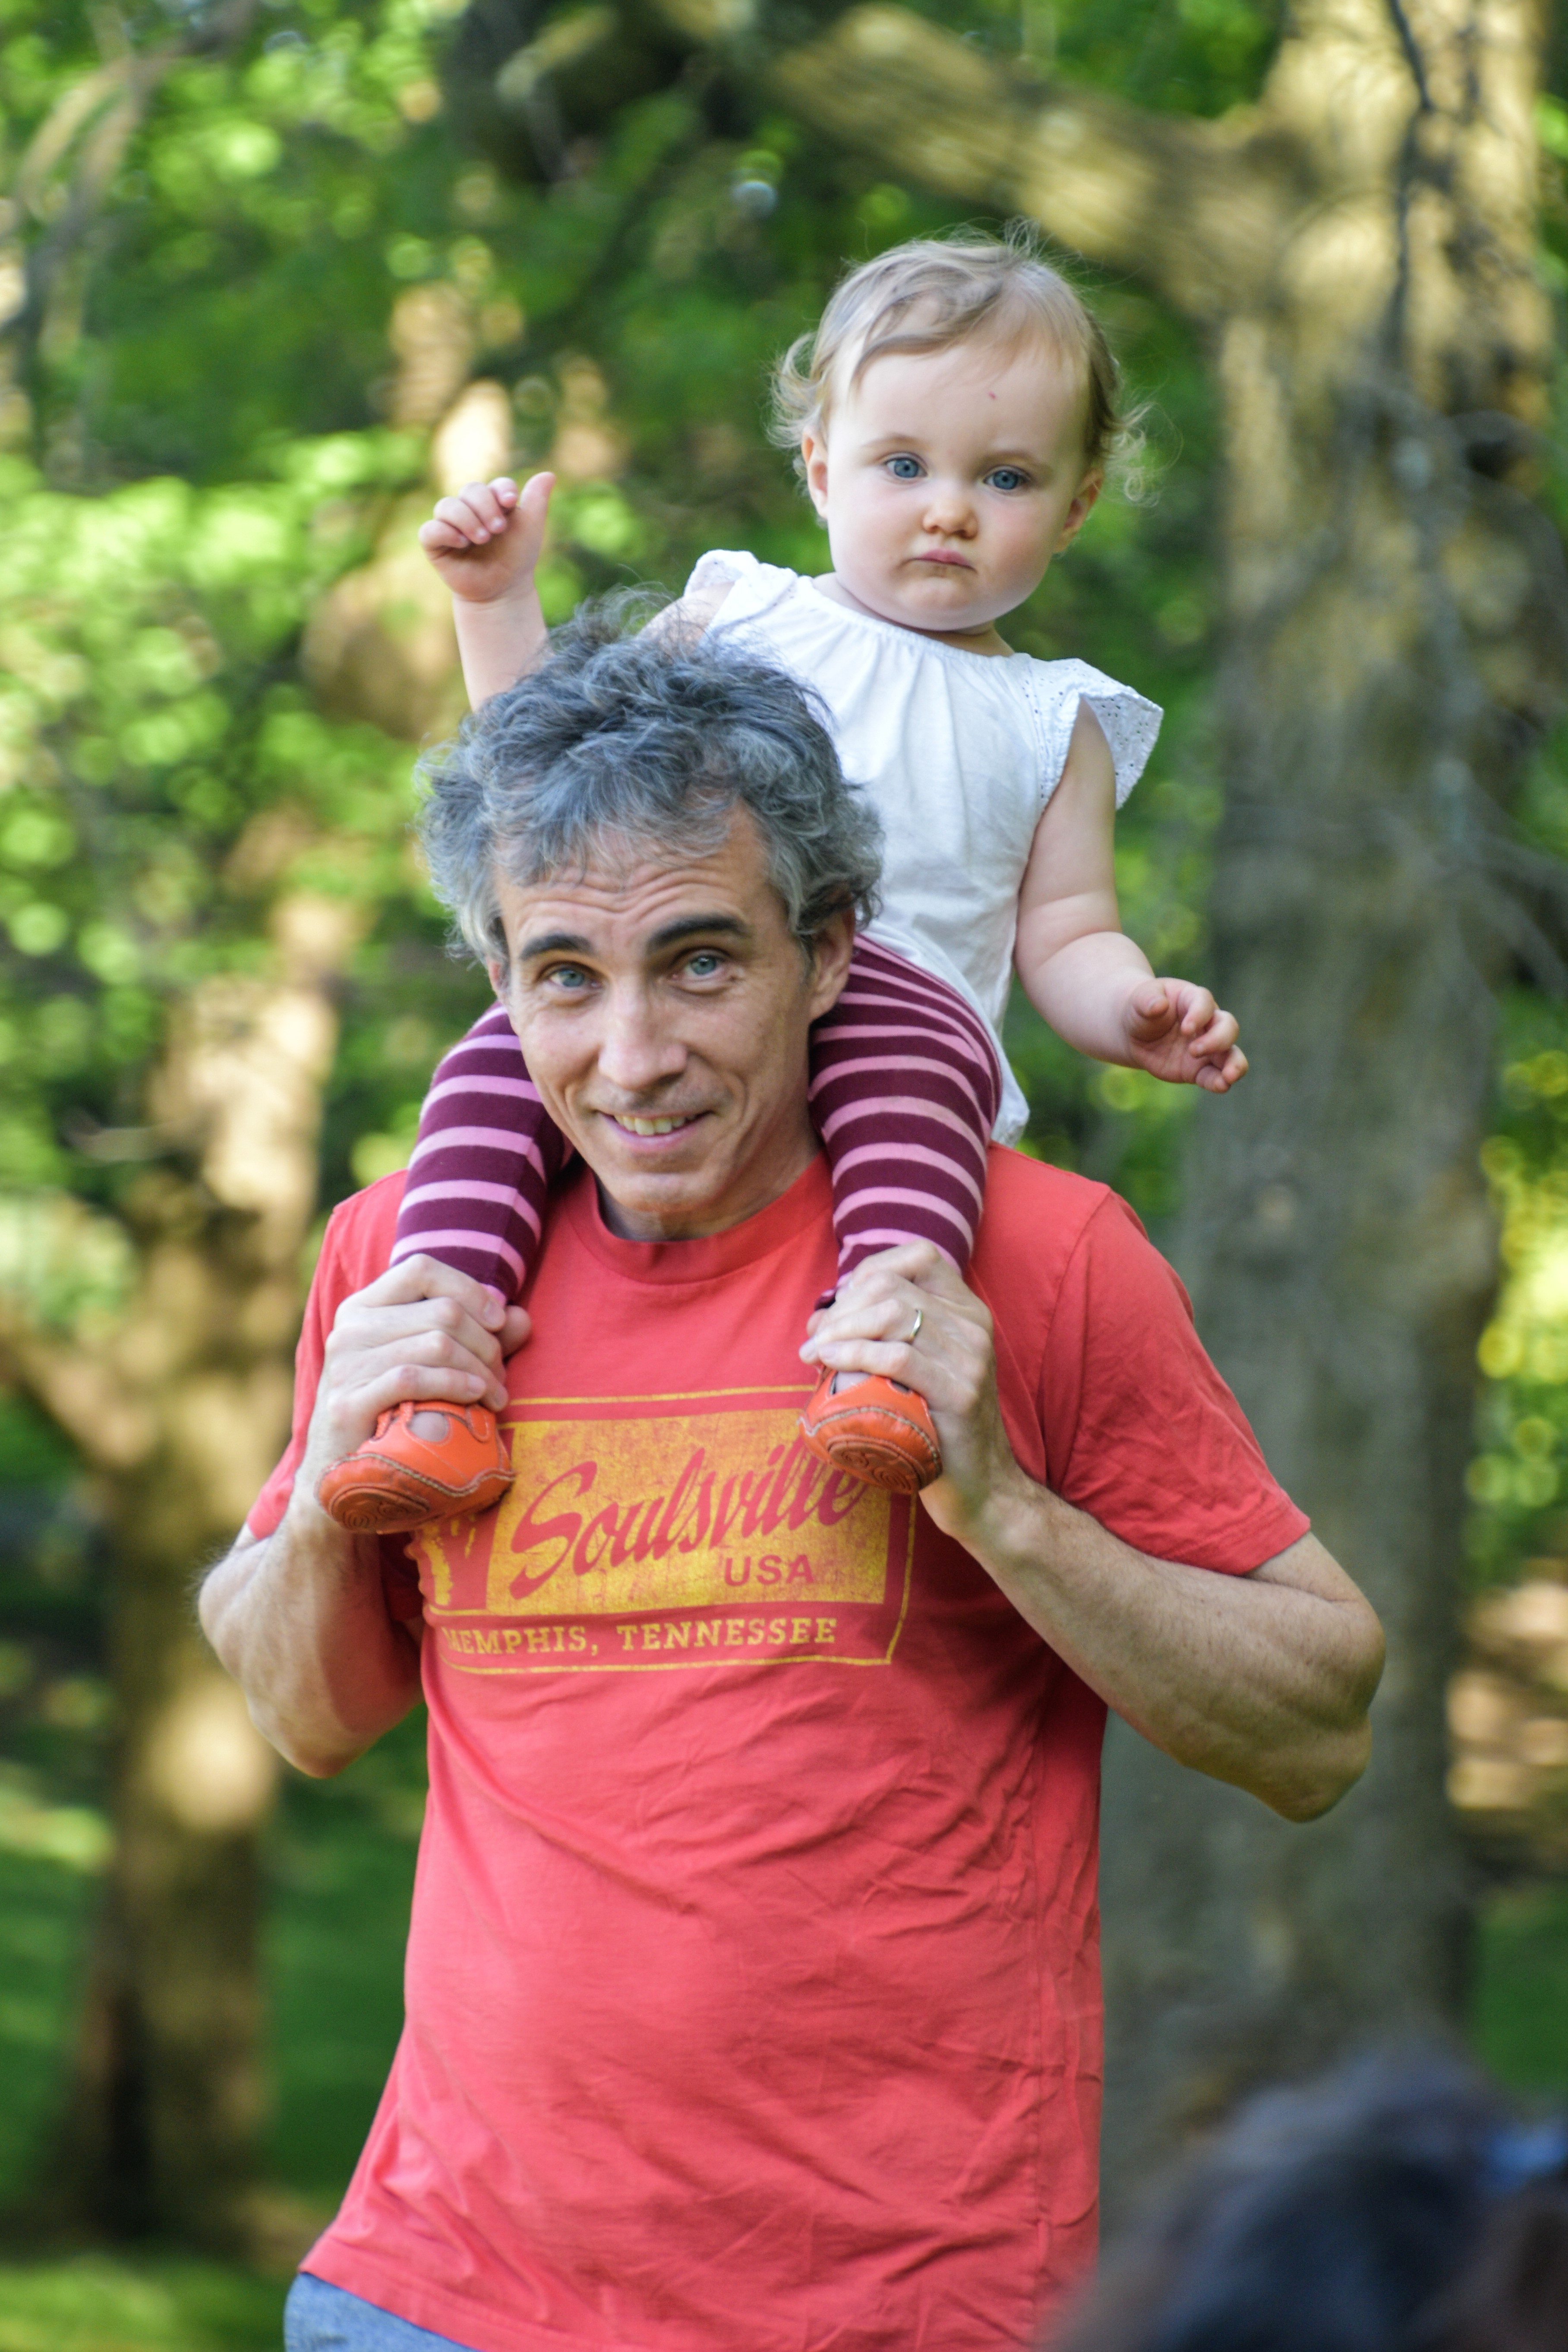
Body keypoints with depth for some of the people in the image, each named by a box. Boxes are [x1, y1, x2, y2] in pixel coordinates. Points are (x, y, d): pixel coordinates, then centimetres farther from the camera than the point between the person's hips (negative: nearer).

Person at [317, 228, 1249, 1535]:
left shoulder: (1048, 725, 22)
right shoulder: (736, 616, 24)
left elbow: (1064, 939, 15)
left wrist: (1135, 1011, -7)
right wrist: (499, 606, 14)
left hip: (907, 994, -2)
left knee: (903, 1060, -38)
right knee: (499, 1058, -27)